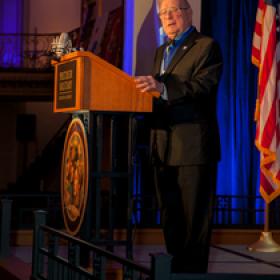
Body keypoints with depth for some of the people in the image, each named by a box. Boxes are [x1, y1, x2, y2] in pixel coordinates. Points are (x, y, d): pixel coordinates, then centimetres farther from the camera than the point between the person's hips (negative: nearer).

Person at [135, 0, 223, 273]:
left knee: (194, 219, -4)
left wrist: (162, 87, -32)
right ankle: (175, 269, 22)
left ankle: (193, 270, 1)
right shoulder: (161, 52, 21)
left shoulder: (206, 46, -4)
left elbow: (203, 86, -20)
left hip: (193, 147, -8)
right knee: (170, 217, 13)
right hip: (164, 148, 8)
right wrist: (148, 88, 2)